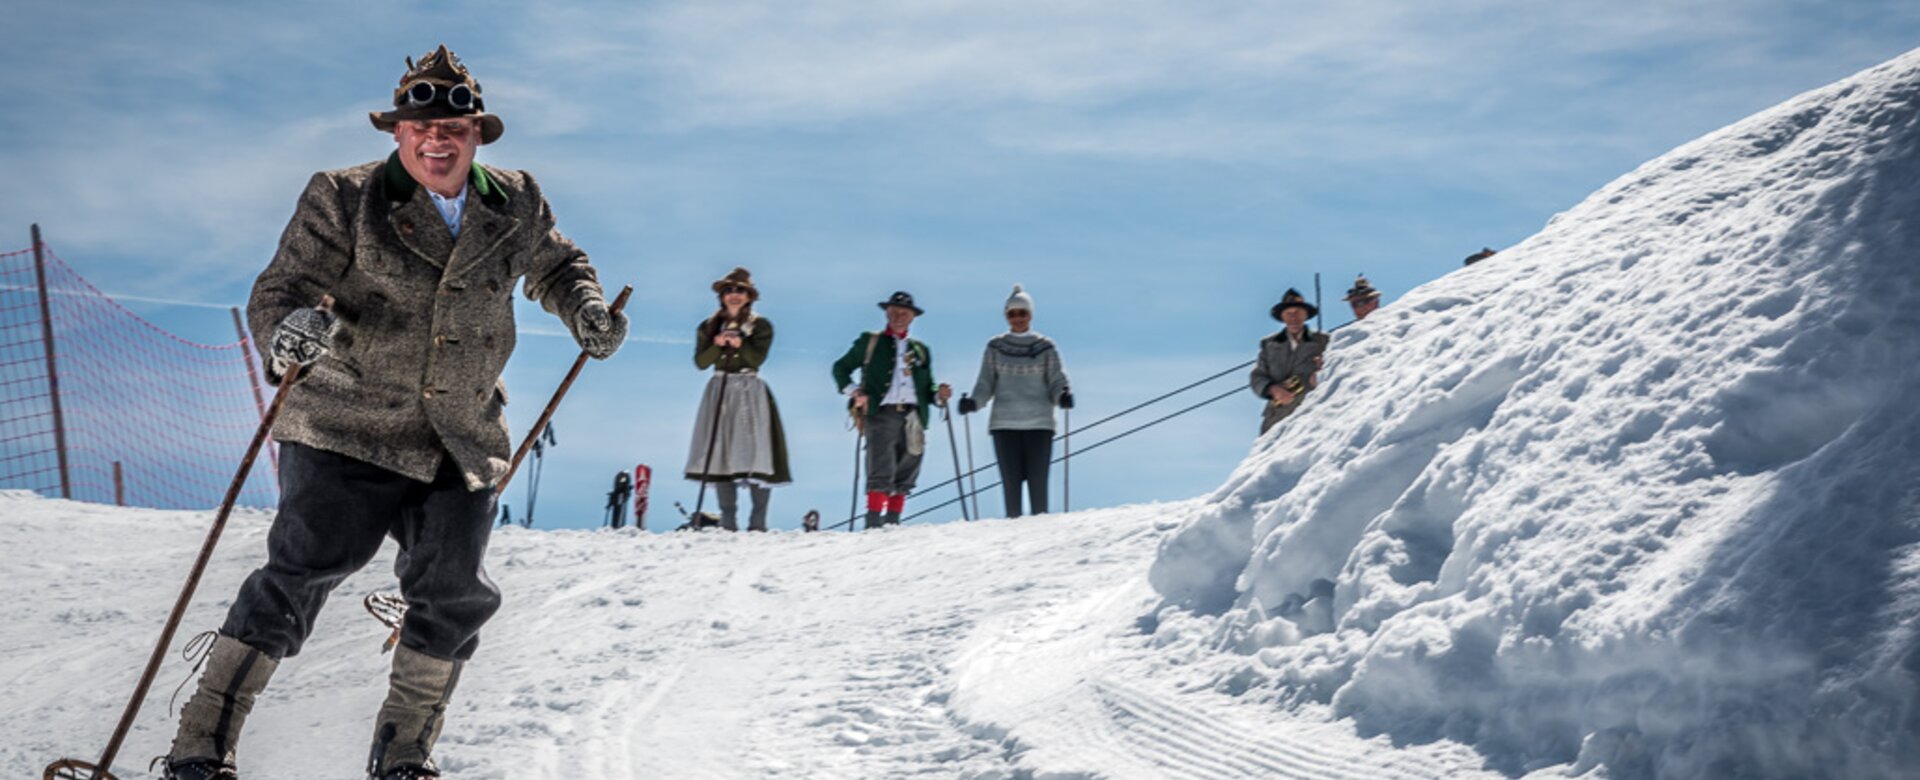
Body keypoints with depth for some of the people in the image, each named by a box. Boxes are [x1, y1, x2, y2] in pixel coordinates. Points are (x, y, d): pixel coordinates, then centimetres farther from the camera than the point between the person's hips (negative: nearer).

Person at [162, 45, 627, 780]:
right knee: (301, 574, -12)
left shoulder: (515, 204, 8)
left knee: (455, 596, -1)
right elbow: (280, 287, -12)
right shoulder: (344, 199, -4)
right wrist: (293, 323, -35)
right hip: (348, 430, -4)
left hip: (460, 446, 4)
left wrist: (585, 308, 6)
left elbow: (555, 267, 26)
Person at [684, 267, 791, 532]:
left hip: (749, 391, -2)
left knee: (756, 453, -11)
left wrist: (740, 345, -25)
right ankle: (728, 524, 2)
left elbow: (758, 357, -8)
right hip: (719, 390, 3)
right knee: (720, 453, -2)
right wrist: (717, 345, -15)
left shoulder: (760, 326, 7)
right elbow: (701, 361, 2)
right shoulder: (709, 327, 13)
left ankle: (758, 524, -8)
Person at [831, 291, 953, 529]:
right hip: (882, 413, -4)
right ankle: (873, 525, -18)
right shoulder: (870, 342, 14)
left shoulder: (920, 350, 23)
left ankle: (892, 524, 8)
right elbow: (840, 368, 14)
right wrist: (854, 391, -3)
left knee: (905, 476, 3)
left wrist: (938, 395, 0)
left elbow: (926, 388, 22)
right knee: (882, 473, -15)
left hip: (912, 417, 4)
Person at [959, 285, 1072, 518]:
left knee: (1038, 482, -6)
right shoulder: (995, 347, 10)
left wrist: (1063, 396, -17)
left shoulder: (1046, 347, 8)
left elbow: (1056, 382, 5)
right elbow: (985, 384, 10)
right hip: (1004, 424, 1)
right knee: (1011, 482, -2)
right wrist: (973, 402, -10)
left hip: (1039, 423, -1)